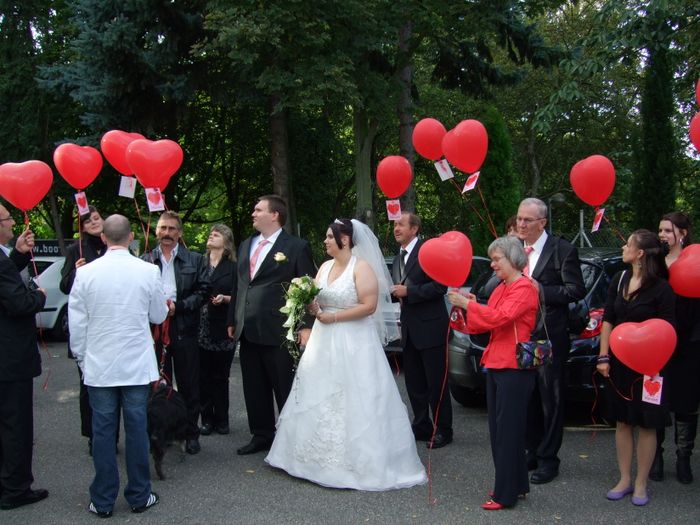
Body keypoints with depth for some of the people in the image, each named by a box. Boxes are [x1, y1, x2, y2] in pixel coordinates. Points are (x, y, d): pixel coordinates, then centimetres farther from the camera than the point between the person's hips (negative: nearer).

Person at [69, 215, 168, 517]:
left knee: (103, 431, 8)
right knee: (137, 429, 8)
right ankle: (139, 496, 18)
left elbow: (76, 323, -1)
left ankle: (103, 501, 17)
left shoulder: (86, 273, -7)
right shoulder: (148, 271, -8)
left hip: (98, 366, 0)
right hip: (137, 366, 0)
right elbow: (159, 316, 4)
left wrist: (82, 359, 11)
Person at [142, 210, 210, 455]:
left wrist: (178, 306, -12)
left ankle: (191, 433, 15)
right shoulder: (145, 260, 6)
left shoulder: (195, 260, 5)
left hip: (184, 331, -1)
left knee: (189, 385, 5)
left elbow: (203, 291, -2)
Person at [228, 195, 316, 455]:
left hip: (278, 332, -6)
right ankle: (261, 435, 26)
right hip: (247, 332, 7)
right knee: (254, 389, 13)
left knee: (285, 389, 4)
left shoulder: (297, 247, -5)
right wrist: (232, 321, 17)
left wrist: (306, 326, -14)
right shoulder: (246, 245, 15)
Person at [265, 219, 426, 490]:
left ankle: (361, 461, 6)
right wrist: (309, 303, -12)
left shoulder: (362, 268, -11)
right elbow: (315, 300, 11)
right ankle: (324, 455, 21)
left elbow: (369, 305, -18)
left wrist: (334, 317, -17)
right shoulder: (325, 267, 11)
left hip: (354, 343, -7)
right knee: (321, 399, 10)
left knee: (353, 403, -4)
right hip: (324, 342, 7)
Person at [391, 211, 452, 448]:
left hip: (431, 327, -8)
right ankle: (422, 426, 23)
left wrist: (408, 291, -18)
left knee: (436, 383, 0)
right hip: (409, 330, 8)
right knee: (414, 383, 12)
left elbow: (440, 286, -17)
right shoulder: (398, 259, 15)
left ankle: (443, 430, 10)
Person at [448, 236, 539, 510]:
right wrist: (469, 306, -2)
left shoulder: (524, 288, -11)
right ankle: (516, 484, 26)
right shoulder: (501, 288, 16)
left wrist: (468, 304, -15)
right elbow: (484, 325, 14)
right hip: (495, 364, 9)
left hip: (514, 368, -9)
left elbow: (500, 317, -23)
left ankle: (506, 494, 5)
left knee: (508, 429, -3)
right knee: (498, 428, 14)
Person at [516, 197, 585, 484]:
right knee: (527, 398, 15)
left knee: (550, 400, 4)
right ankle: (532, 452, 28)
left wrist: (540, 290, -18)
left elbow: (576, 290, -14)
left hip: (549, 338, -6)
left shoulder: (563, 250, -9)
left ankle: (548, 459, 14)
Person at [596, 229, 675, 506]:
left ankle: (640, 484, 18)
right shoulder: (619, 280, 5)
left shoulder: (661, 288, -11)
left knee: (646, 424, 6)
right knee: (622, 421, 11)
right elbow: (608, 320, 7)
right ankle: (624, 480, 23)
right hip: (619, 363, 5)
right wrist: (604, 357, 0)